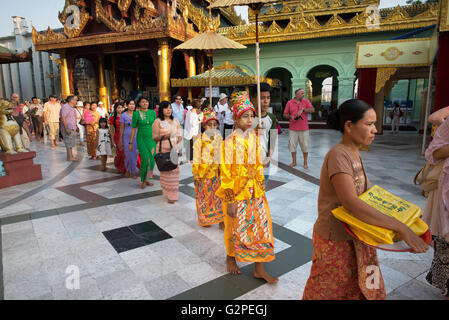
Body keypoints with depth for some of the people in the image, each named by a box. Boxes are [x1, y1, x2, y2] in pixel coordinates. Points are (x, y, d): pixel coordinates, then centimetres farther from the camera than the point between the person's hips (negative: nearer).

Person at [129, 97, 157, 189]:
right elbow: (134, 128, 1)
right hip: (141, 138, -3)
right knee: (145, 159, -12)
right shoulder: (136, 113, -2)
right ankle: (143, 180, 7)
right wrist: (130, 142, 1)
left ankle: (147, 179, 19)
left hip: (152, 138, 3)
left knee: (152, 160, 0)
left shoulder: (152, 112, 6)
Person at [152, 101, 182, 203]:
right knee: (165, 170, -6)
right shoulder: (158, 121, 1)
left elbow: (180, 135, 13)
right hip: (163, 149, -3)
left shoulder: (176, 121, 14)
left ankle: (173, 193, 14)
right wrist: (162, 136, -20)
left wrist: (177, 144, -4)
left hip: (175, 149, 4)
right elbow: (154, 138, -1)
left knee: (174, 170, 1)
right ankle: (169, 194, 3)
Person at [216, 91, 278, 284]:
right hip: (236, 192, -5)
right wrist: (229, 201, -14)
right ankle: (230, 257, 41)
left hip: (254, 191, 5)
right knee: (235, 228, 13)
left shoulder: (254, 139, 2)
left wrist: (261, 191, 9)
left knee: (261, 226, 8)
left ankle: (259, 268, 23)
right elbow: (226, 174, -14)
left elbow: (259, 166, 10)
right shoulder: (230, 142, -16)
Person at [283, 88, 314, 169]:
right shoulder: (289, 103, 5)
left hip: (304, 129, 0)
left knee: (305, 146, 2)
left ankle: (305, 163, 14)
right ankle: (294, 162, 18)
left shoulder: (306, 101, 5)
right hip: (293, 129, 0)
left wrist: (303, 109, -21)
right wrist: (291, 116, -13)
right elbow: (285, 115, 6)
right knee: (292, 145, 4)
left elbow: (312, 110, -9)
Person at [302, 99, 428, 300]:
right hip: (335, 239, -8)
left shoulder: (354, 154, 4)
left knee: (367, 290, 21)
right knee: (329, 291, 13)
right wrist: (401, 228, -34)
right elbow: (352, 204, -35)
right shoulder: (338, 156, -25)